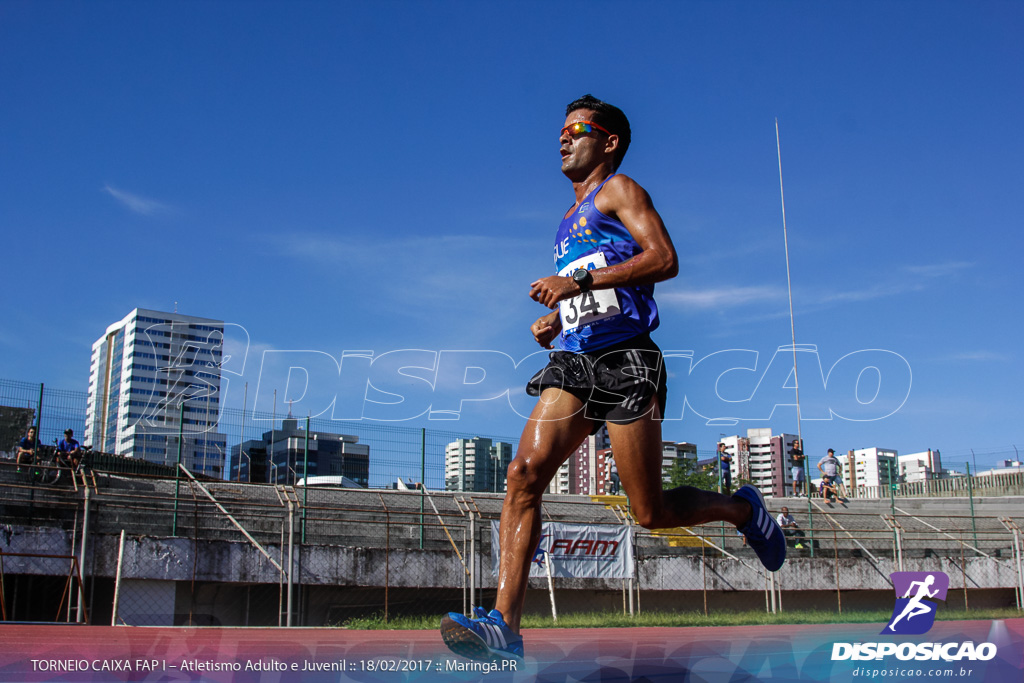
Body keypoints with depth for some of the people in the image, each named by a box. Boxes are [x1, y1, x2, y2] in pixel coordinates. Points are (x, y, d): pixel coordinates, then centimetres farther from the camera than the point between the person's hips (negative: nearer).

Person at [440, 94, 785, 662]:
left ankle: (740, 508, 27)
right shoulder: (571, 219, 28)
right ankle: (504, 626, -20)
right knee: (525, 472, -16)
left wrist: (578, 281, -19)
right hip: (575, 361, 7)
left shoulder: (618, 189, 4)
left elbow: (665, 259, -13)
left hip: (625, 359, -7)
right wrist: (554, 321, 16)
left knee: (652, 513, -3)